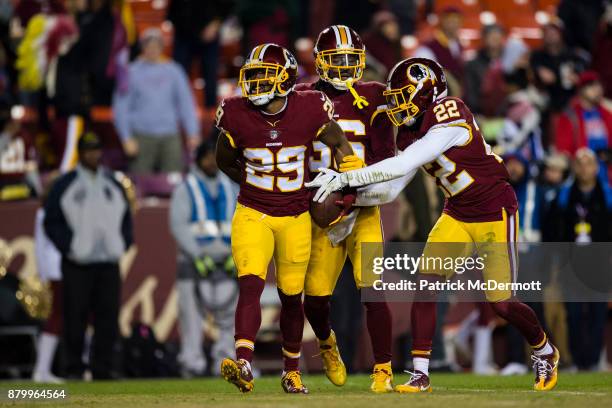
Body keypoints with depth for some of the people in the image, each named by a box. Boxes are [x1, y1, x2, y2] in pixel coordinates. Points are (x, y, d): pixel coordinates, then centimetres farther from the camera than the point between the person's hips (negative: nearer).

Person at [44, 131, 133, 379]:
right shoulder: (65, 185, 3)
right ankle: (74, 369, 1)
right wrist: (69, 247, -10)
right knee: (75, 319, -5)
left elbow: (126, 219, 24)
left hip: (109, 265, 4)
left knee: (108, 318, 0)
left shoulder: (113, 185, 17)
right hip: (77, 265, -4)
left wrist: (123, 244, 7)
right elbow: (51, 222, 1)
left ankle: (102, 369, 5)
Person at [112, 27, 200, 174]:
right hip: (142, 137, -2)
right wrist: (127, 138, -5)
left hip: (170, 135, 2)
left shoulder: (173, 71, 9)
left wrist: (193, 132, 3)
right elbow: (121, 107, 2)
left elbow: (186, 102, 11)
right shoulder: (132, 72, 2)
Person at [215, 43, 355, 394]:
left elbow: (340, 144, 4)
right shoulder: (236, 116, -10)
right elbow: (225, 161, 9)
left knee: (291, 296, 11)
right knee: (250, 285, -20)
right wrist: (255, 184, 6)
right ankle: (244, 366, -30)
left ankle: (292, 371, 30)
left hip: (296, 218, 1)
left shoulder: (309, 111, -13)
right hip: (252, 215, -1)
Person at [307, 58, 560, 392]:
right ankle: (420, 374, -6)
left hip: (494, 213, -7)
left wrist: (346, 178, -29)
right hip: (457, 215, 7)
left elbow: (401, 166, -31)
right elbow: (391, 189, 4)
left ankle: (545, 352, 28)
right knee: (425, 284, -10)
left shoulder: (450, 118, -26)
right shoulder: (412, 132, 2)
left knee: (501, 303, -1)